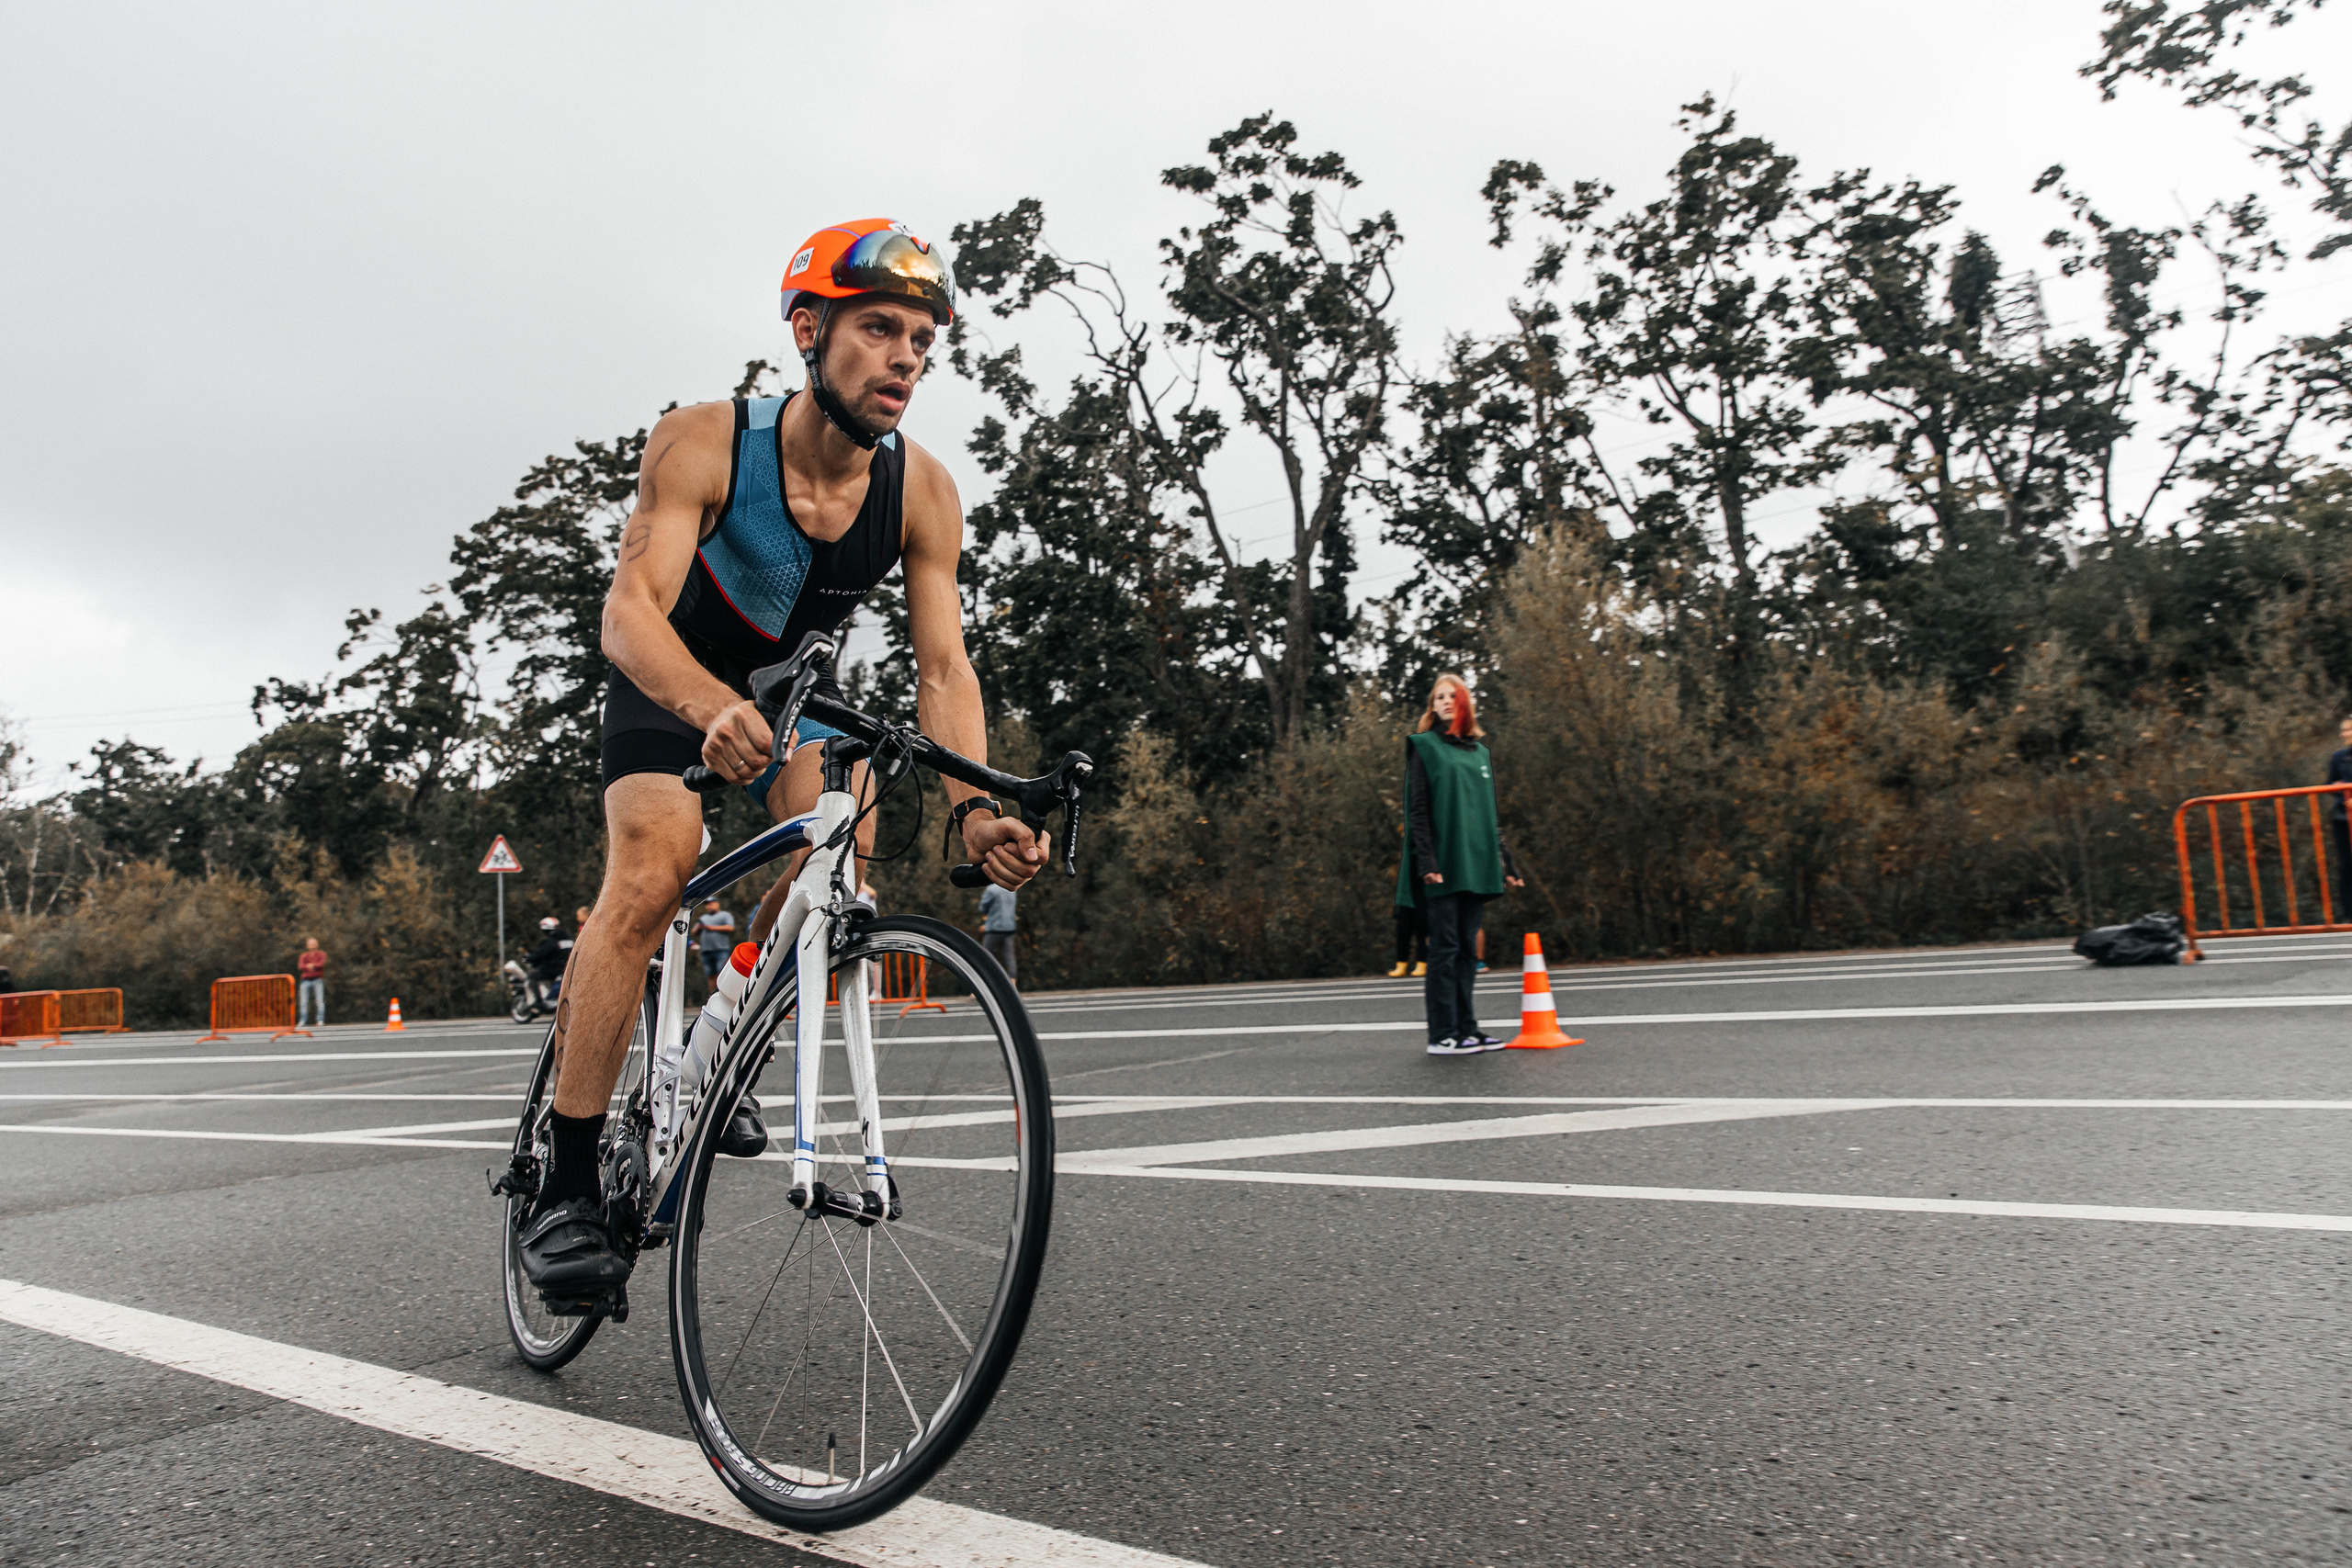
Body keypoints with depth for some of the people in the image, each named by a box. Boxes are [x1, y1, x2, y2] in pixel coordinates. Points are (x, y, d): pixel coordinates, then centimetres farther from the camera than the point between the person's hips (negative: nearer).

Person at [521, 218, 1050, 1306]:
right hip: (670, 685, -3)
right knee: (653, 872, -24)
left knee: (841, 838, -23)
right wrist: (709, 706, -59)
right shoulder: (702, 443, -27)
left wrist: (973, 807, -41)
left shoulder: (921, 493, -20)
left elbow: (942, 664, -24)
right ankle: (563, 1192, -15)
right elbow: (630, 608, -38)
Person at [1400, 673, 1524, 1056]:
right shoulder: (1424, 746, 2)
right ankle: (1442, 1035, -3)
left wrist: (1506, 863, 15)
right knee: (1445, 948, -5)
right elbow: (1417, 809, -5)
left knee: (1467, 949, 8)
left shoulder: (1480, 753, 19)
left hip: (1476, 864, 6)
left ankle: (1466, 1028, 12)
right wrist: (1426, 861, -16)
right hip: (1444, 864, -6)